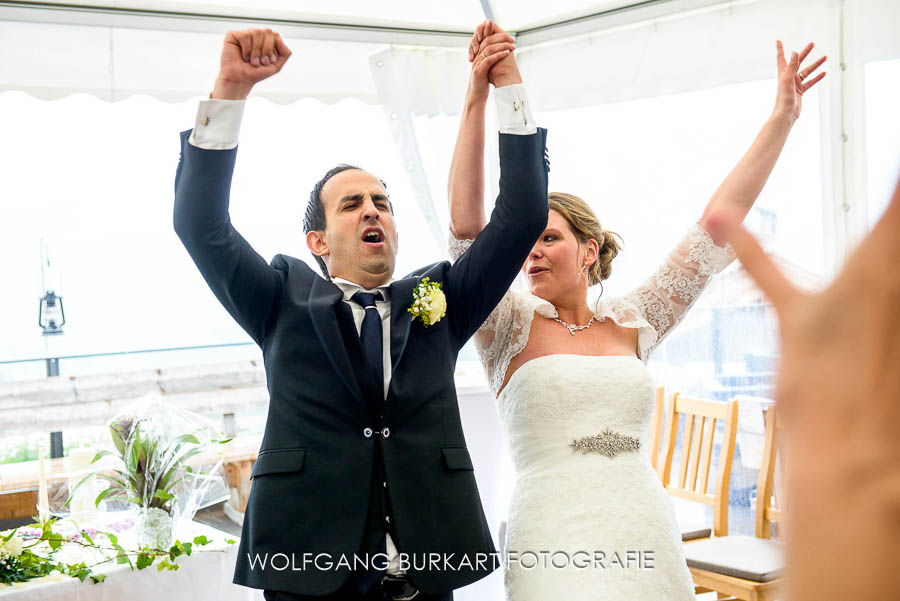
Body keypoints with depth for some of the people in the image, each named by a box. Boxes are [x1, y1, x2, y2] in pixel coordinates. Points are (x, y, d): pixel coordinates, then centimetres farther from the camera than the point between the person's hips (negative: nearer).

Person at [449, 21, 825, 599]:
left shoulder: (631, 324, 10)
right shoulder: (513, 328, 2)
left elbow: (717, 228, 10)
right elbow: (467, 225, -11)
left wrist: (781, 119, 10)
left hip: (648, 537, 3)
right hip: (556, 546, -3)